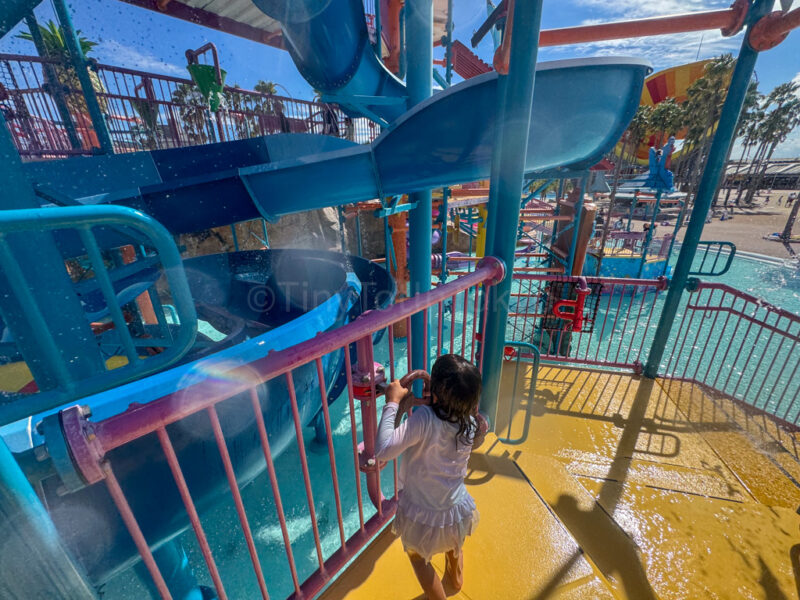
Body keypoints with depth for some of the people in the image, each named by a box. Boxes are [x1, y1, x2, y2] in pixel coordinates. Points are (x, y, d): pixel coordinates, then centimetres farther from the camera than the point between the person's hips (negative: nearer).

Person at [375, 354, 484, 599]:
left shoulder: (425, 418, -35)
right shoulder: (471, 424, -16)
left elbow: (382, 450, -41)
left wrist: (392, 402, -33)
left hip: (422, 516, -5)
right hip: (457, 512, 6)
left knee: (417, 556, 31)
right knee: (452, 542, 41)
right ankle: (457, 577, 69)